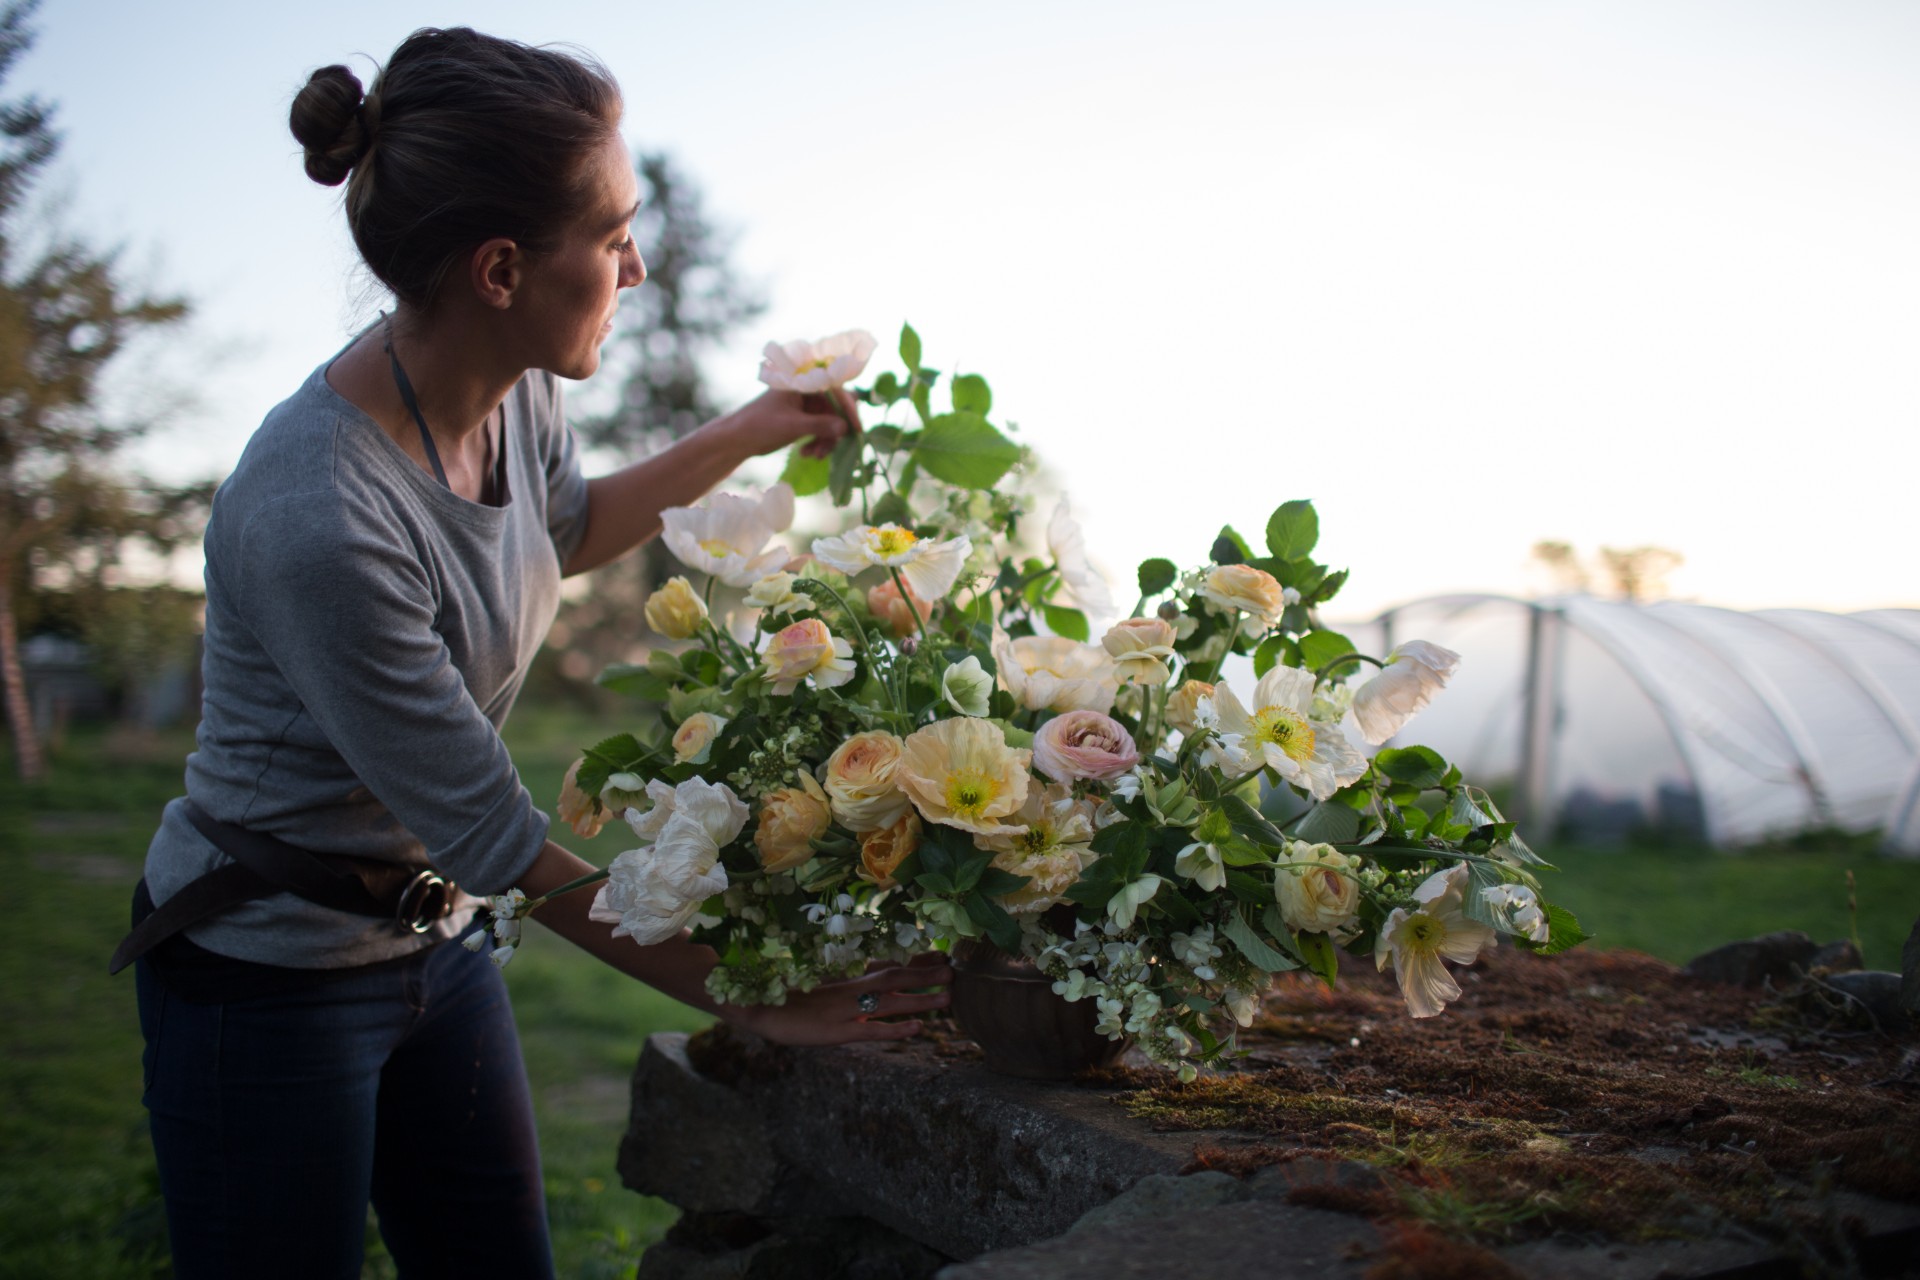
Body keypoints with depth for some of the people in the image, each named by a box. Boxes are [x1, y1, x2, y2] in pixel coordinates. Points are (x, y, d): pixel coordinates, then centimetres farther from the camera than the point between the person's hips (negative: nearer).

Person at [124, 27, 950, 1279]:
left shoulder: (519, 388, -9)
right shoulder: (319, 519, -33)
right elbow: (494, 836, -26)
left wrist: (744, 437, 11)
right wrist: (746, 996, -20)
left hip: (434, 936, 7)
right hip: (269, 976, -7)